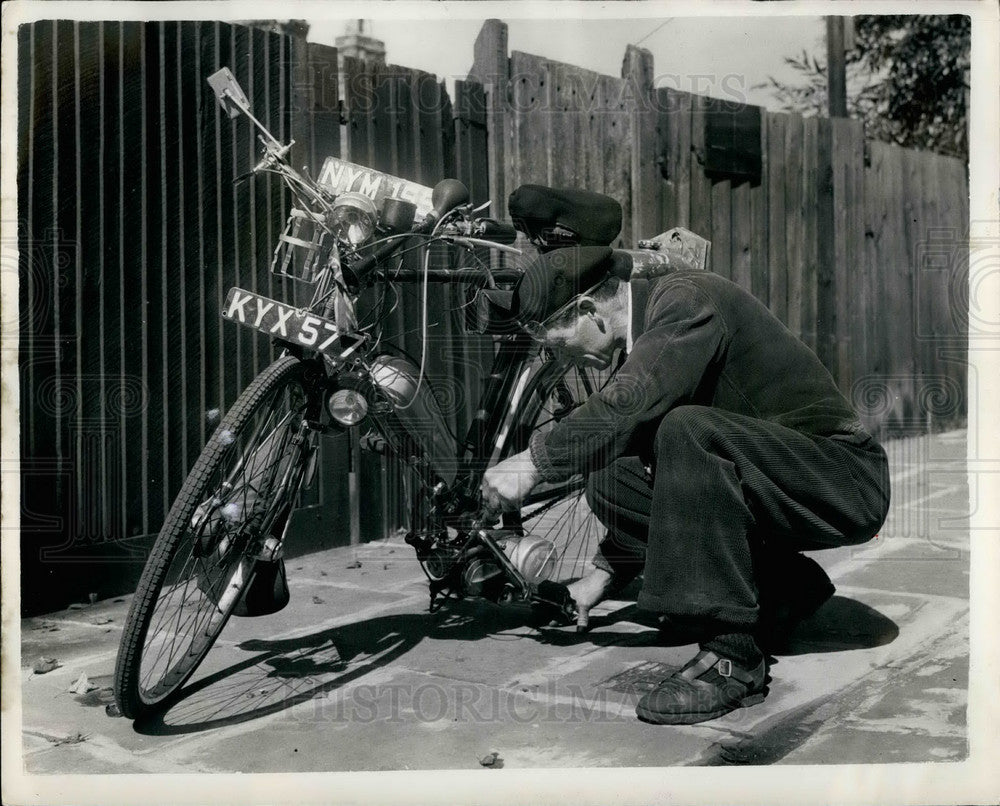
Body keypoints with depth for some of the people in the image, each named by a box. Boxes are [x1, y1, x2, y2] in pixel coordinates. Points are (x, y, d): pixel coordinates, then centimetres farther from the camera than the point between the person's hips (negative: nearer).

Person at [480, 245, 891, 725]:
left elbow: (630, 404, -33)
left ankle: (732, 655, -22)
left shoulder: (688, 298, -16)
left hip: (848, 482, -9)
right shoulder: (651, 331, 10)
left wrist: (534, 461, -23)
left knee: (686, 430, -32)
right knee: (612, 482, -4)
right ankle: (783, 589, 7)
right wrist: (602, 575, 14)